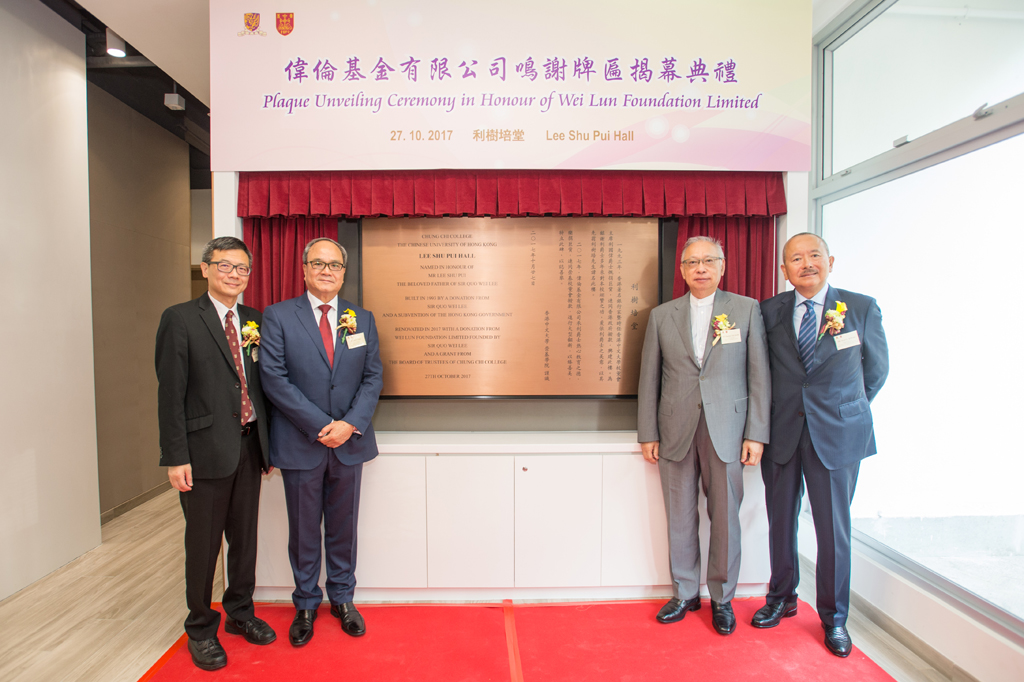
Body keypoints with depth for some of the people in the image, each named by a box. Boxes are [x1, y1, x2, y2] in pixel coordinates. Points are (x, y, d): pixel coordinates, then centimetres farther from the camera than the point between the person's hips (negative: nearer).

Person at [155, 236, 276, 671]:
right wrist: (175, 456, -13)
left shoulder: (253, 322, 10)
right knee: (203, 543, 8)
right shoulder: (180, 319, -6)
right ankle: (201, 629, 28)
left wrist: (266, 442, 10)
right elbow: (170, 393, -10)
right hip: (206, 451, -5)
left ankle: (240, 612, 36)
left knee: (245, 537, 16)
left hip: (248, 447, 5)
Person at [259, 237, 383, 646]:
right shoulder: (278, 316, -3)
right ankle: (306, 604, 32)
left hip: (350, 442, 2)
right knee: (304, 530, 12)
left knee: (343, 526, 15)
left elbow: (373, 376, 3)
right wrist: (320, 426, -16)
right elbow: (274, 378, -10)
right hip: (301, 444, -2)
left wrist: (351, 423, -12)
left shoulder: (362, 319, 6)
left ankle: (342, 597, 33)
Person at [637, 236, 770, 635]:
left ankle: (721, 599, 26)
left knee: (725, 517, 7)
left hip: (726, 431, -1)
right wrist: (647, 434, 4)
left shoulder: (747, 309, 3)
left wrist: (756, 434, -5)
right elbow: (649, 377, 7)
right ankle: (685, 594, 28)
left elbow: (759, 375, 1)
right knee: (680, 517, 10)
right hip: (676, 431, 2)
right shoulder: (662, 315, 6)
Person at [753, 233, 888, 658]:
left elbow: (876, 369, 11)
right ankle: (781, 600, 32)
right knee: (781, 522, 12)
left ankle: (834, 618, 25)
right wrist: (763, 424, 5)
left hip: (837, 434, -1)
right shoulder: (769, 311, 2)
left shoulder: (862, 308, 0)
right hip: (781, 432, 2)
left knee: (833, 528, 5)